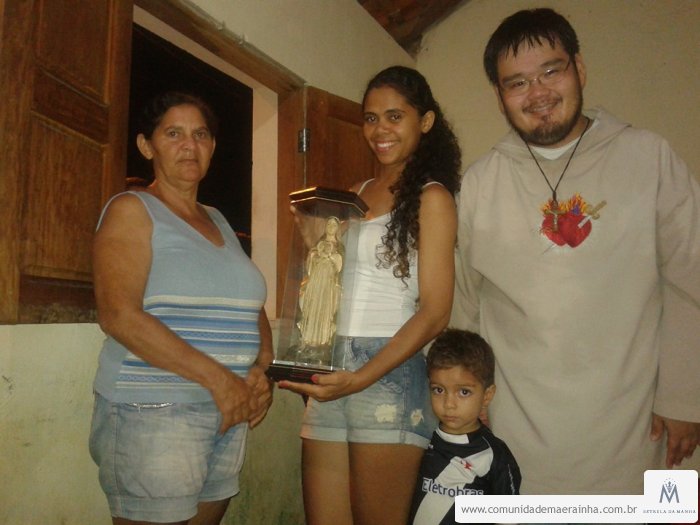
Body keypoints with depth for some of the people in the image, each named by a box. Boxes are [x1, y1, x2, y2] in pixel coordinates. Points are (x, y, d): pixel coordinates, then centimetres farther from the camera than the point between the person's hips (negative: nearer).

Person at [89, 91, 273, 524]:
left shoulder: (219, 222, 16)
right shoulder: (131, 210, -4)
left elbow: (253, 308, 16)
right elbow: (119, 315, -17)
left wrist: (261, 370, -4)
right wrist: (218, 378, -20)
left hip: (229, 415, 7)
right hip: (152, 414, -6)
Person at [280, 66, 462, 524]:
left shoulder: (431, 197, -2)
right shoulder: (355, 195, 16)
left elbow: (434, 313, -10)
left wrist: (361, 378, -18)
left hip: (388, 373, -5)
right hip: (332, 371, 6)